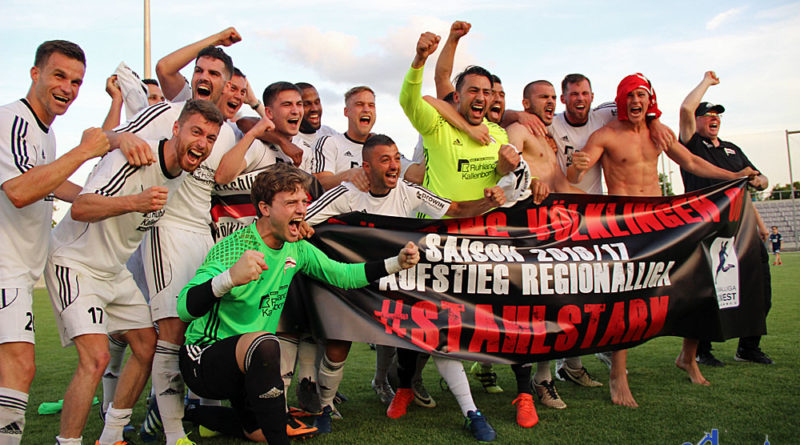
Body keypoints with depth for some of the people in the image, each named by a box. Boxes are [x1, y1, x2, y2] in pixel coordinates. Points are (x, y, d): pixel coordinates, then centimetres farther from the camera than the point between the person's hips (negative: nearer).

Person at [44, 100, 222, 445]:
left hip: (115, 270, 9)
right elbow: (79, 209, -36)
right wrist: (133, 202, -50)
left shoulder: (183, 172, 0)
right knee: (96, 357, -20)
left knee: (147, 345, 7)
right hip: (75, 263, -8)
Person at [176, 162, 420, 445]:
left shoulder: (297, 249, 0)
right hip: (205, 357, -8)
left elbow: (342, 275, 6)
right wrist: (229, 278, -54)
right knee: (264, 343, -36)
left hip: (252, 363, 8)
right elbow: (185, 309, -34)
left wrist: (397, 263, -6)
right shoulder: (233, 249, -23)